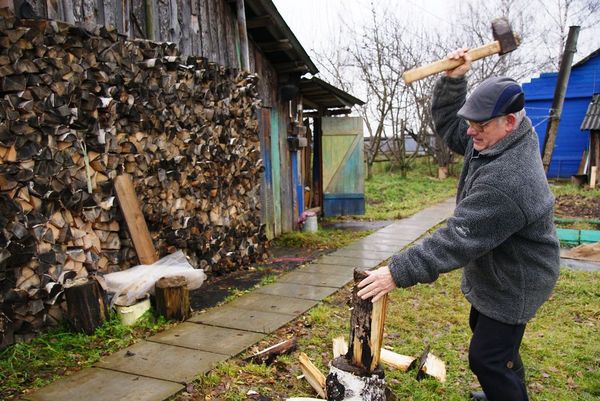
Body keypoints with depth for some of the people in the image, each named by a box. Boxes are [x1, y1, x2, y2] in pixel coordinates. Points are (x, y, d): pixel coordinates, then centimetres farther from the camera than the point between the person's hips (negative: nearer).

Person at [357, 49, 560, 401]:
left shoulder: (506, 182, -38)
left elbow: (458, 240, -39)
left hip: (513, 283, -10)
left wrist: (398, 273, -37)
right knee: (484, 331, 26)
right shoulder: (495, 139, -8)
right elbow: (447, 124, 6)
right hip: (494, 272, 10)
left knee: (487, 357, -2)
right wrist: (454, 80, -10)